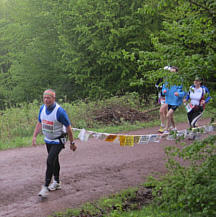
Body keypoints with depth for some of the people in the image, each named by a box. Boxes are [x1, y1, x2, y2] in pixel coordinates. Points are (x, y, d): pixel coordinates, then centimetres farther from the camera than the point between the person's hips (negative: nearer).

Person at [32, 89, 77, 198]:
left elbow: (68, 127, -15)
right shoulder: (42, 108, -4)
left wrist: (72, 143, -9)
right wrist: (34, 136, 4)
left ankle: (45, 187, -13)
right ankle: (56, 182, 34)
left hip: (58, 141, -7)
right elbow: (39, 123, 11)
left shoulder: (60, 111, -24)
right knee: (54, 161, 19)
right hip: (48, 140, 7)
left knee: (50, 161, -17)